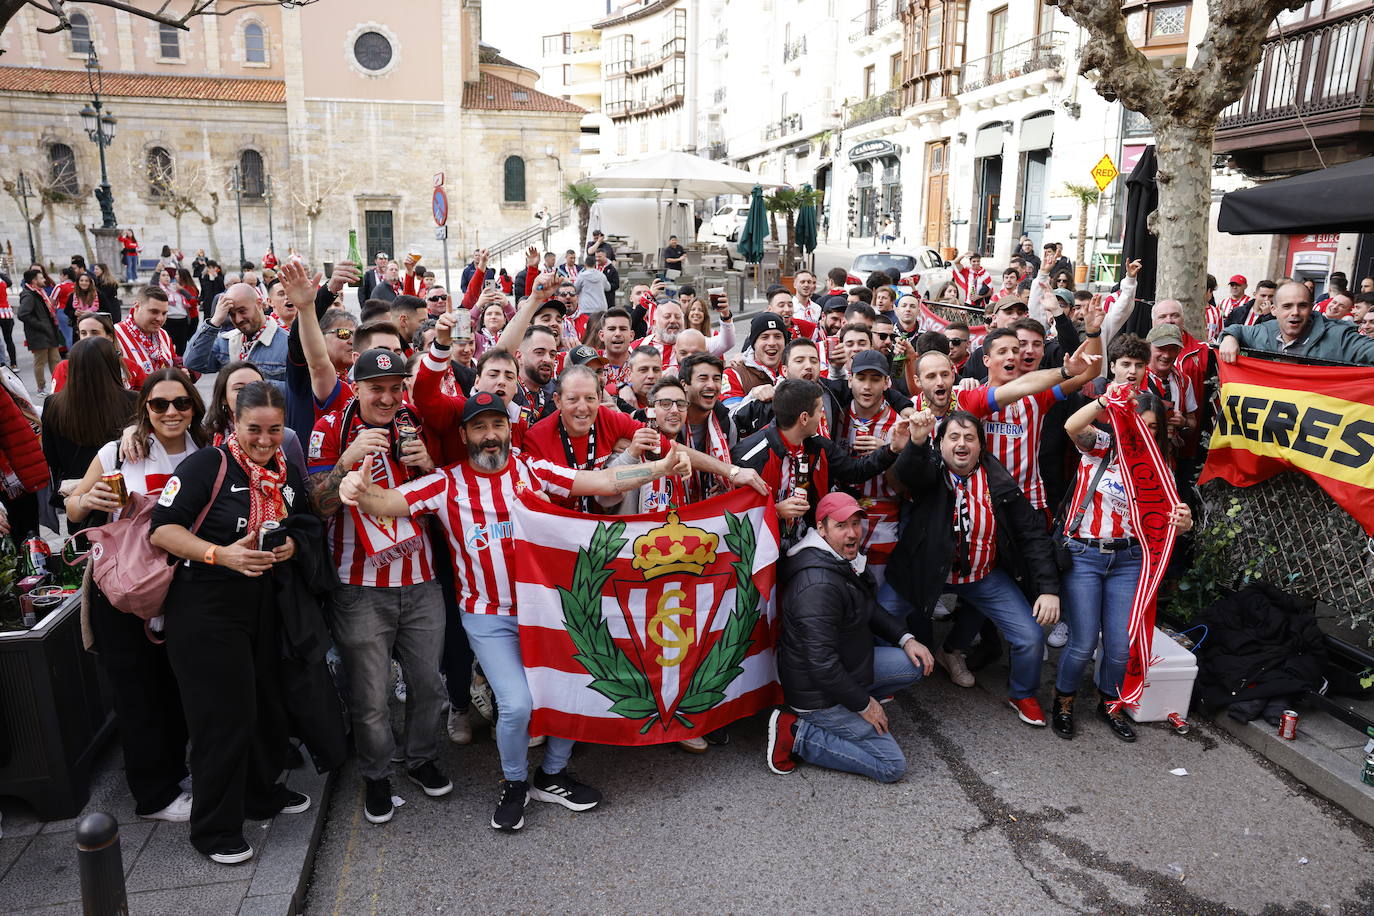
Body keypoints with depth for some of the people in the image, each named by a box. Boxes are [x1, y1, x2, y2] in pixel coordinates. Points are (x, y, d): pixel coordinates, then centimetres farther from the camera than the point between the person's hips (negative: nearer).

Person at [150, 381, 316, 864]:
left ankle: (262, 792, 39)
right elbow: (162, 530, -18)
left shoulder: (288, 475, 7)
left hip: (263, 603, 7)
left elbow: (301, 528, 16)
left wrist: (290, 544, -6)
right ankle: (214, 829, 16)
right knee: (225, 713, -2)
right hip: (206, 607, -6)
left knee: (266, 701, 15)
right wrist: (222, 554, -30)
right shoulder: (207, 465, -14)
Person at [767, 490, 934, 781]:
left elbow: (869, 608, 20)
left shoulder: (846, 560, 3)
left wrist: (905, 638, 6)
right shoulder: (819, 585, -31)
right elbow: (822, 662, -31)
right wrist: (863, 704, -18)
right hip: (818, 695, -10)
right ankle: (796, 733, -3)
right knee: (892, 765, -5)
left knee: (916, 664, 9)